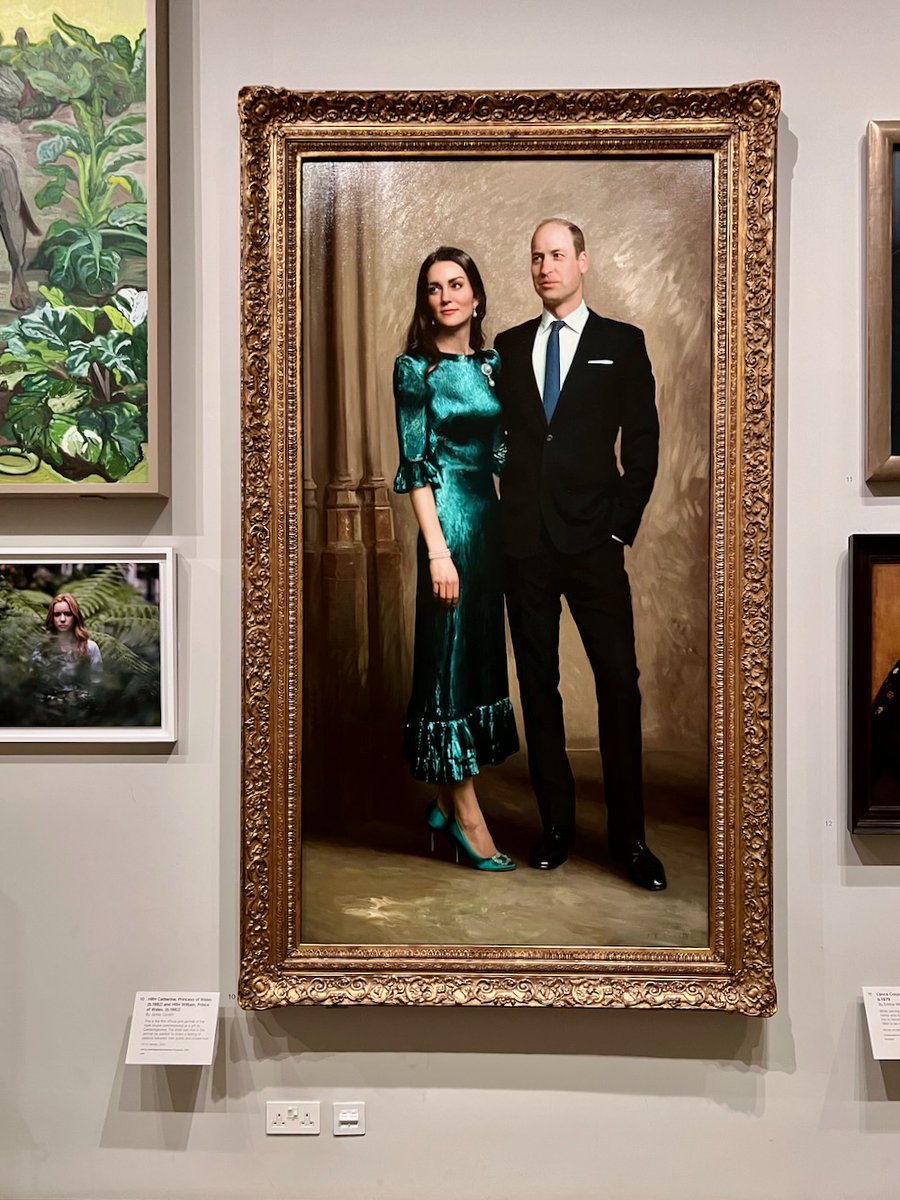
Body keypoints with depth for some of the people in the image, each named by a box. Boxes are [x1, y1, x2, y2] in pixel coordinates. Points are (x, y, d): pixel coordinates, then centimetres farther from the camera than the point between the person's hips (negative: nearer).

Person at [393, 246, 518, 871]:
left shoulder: (492, 363, 11)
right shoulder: (416, 368, -5)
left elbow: (501, 451, 15)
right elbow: (415, 465, -10)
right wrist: (437, 548, -17)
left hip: (490, 514, 7)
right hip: (449, 516, -7)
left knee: (482, 651, 10)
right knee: (453, 654, -3)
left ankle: (447, 797, 22)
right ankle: (466, 811, 4)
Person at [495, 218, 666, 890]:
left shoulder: (622, 344, 6)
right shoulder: (509, 347, 13)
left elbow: (643, 442, 3)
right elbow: (495, 435, 12)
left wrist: (623, 525, -4)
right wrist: (500, 518, 3)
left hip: (594, 540, -2)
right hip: (523, 541, 3)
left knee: (620, 684, -3)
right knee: (538, 684, 7)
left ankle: (629, 836, 6)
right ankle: (556, 823, 18)